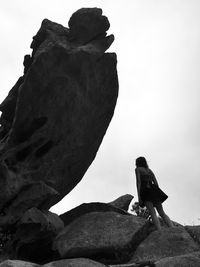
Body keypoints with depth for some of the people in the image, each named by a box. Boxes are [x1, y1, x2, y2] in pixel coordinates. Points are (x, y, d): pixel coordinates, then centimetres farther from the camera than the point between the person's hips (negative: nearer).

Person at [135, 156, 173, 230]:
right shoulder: (149, 170, 26)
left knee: (153, 213, -15)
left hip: (145, 191, -5)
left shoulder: (137, 169, 11)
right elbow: (156, 183, 17)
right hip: (153, 190, 5)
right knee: (162, 213, 2)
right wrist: (158, 194, 16)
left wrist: (139, 196, -9)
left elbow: (138, 182, -3)